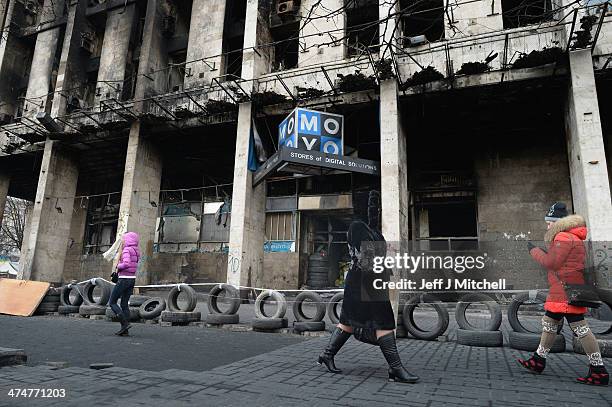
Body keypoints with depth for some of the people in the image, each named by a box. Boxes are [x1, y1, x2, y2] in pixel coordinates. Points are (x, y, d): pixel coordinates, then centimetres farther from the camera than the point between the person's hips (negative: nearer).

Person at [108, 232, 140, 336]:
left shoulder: (126, 250, -13)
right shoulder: (136, 252, 11)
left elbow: (126, 264, -27)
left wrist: (119, 266, -9)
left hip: (124, 279, -8)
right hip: (132, 279, 8)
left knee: (112, 303, 5)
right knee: (124, 304, 11)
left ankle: (125, 324, -7)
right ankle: (125, 330, 9)